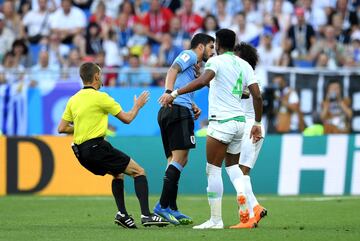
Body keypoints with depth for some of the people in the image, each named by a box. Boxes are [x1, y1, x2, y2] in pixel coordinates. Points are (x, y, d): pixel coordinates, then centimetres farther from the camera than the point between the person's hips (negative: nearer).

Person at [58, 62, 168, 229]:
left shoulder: (73, 100, 12)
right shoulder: (100, 97, -8)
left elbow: (62, 128, 13)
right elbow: (127, 118, -1)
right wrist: (137, 106, 18)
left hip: (80, 152, 8)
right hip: (96, 147, -8)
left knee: (118, 173, 28)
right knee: (138, 172, 0)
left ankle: (122, 214, 15)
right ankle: (146, 215, -13)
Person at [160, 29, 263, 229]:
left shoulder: (216, 61, -6)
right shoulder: (245, 65, 11)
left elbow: (203, 81, -26)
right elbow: (257, 96, 5)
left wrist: (174, 94, -27)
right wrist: (257, 124, 13)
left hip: (221, 121, -7)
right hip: (240, 121, 7)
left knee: (213, 169, -1)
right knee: (232, 165, 22)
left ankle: (216, 219, -2)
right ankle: (242, 195, -5)